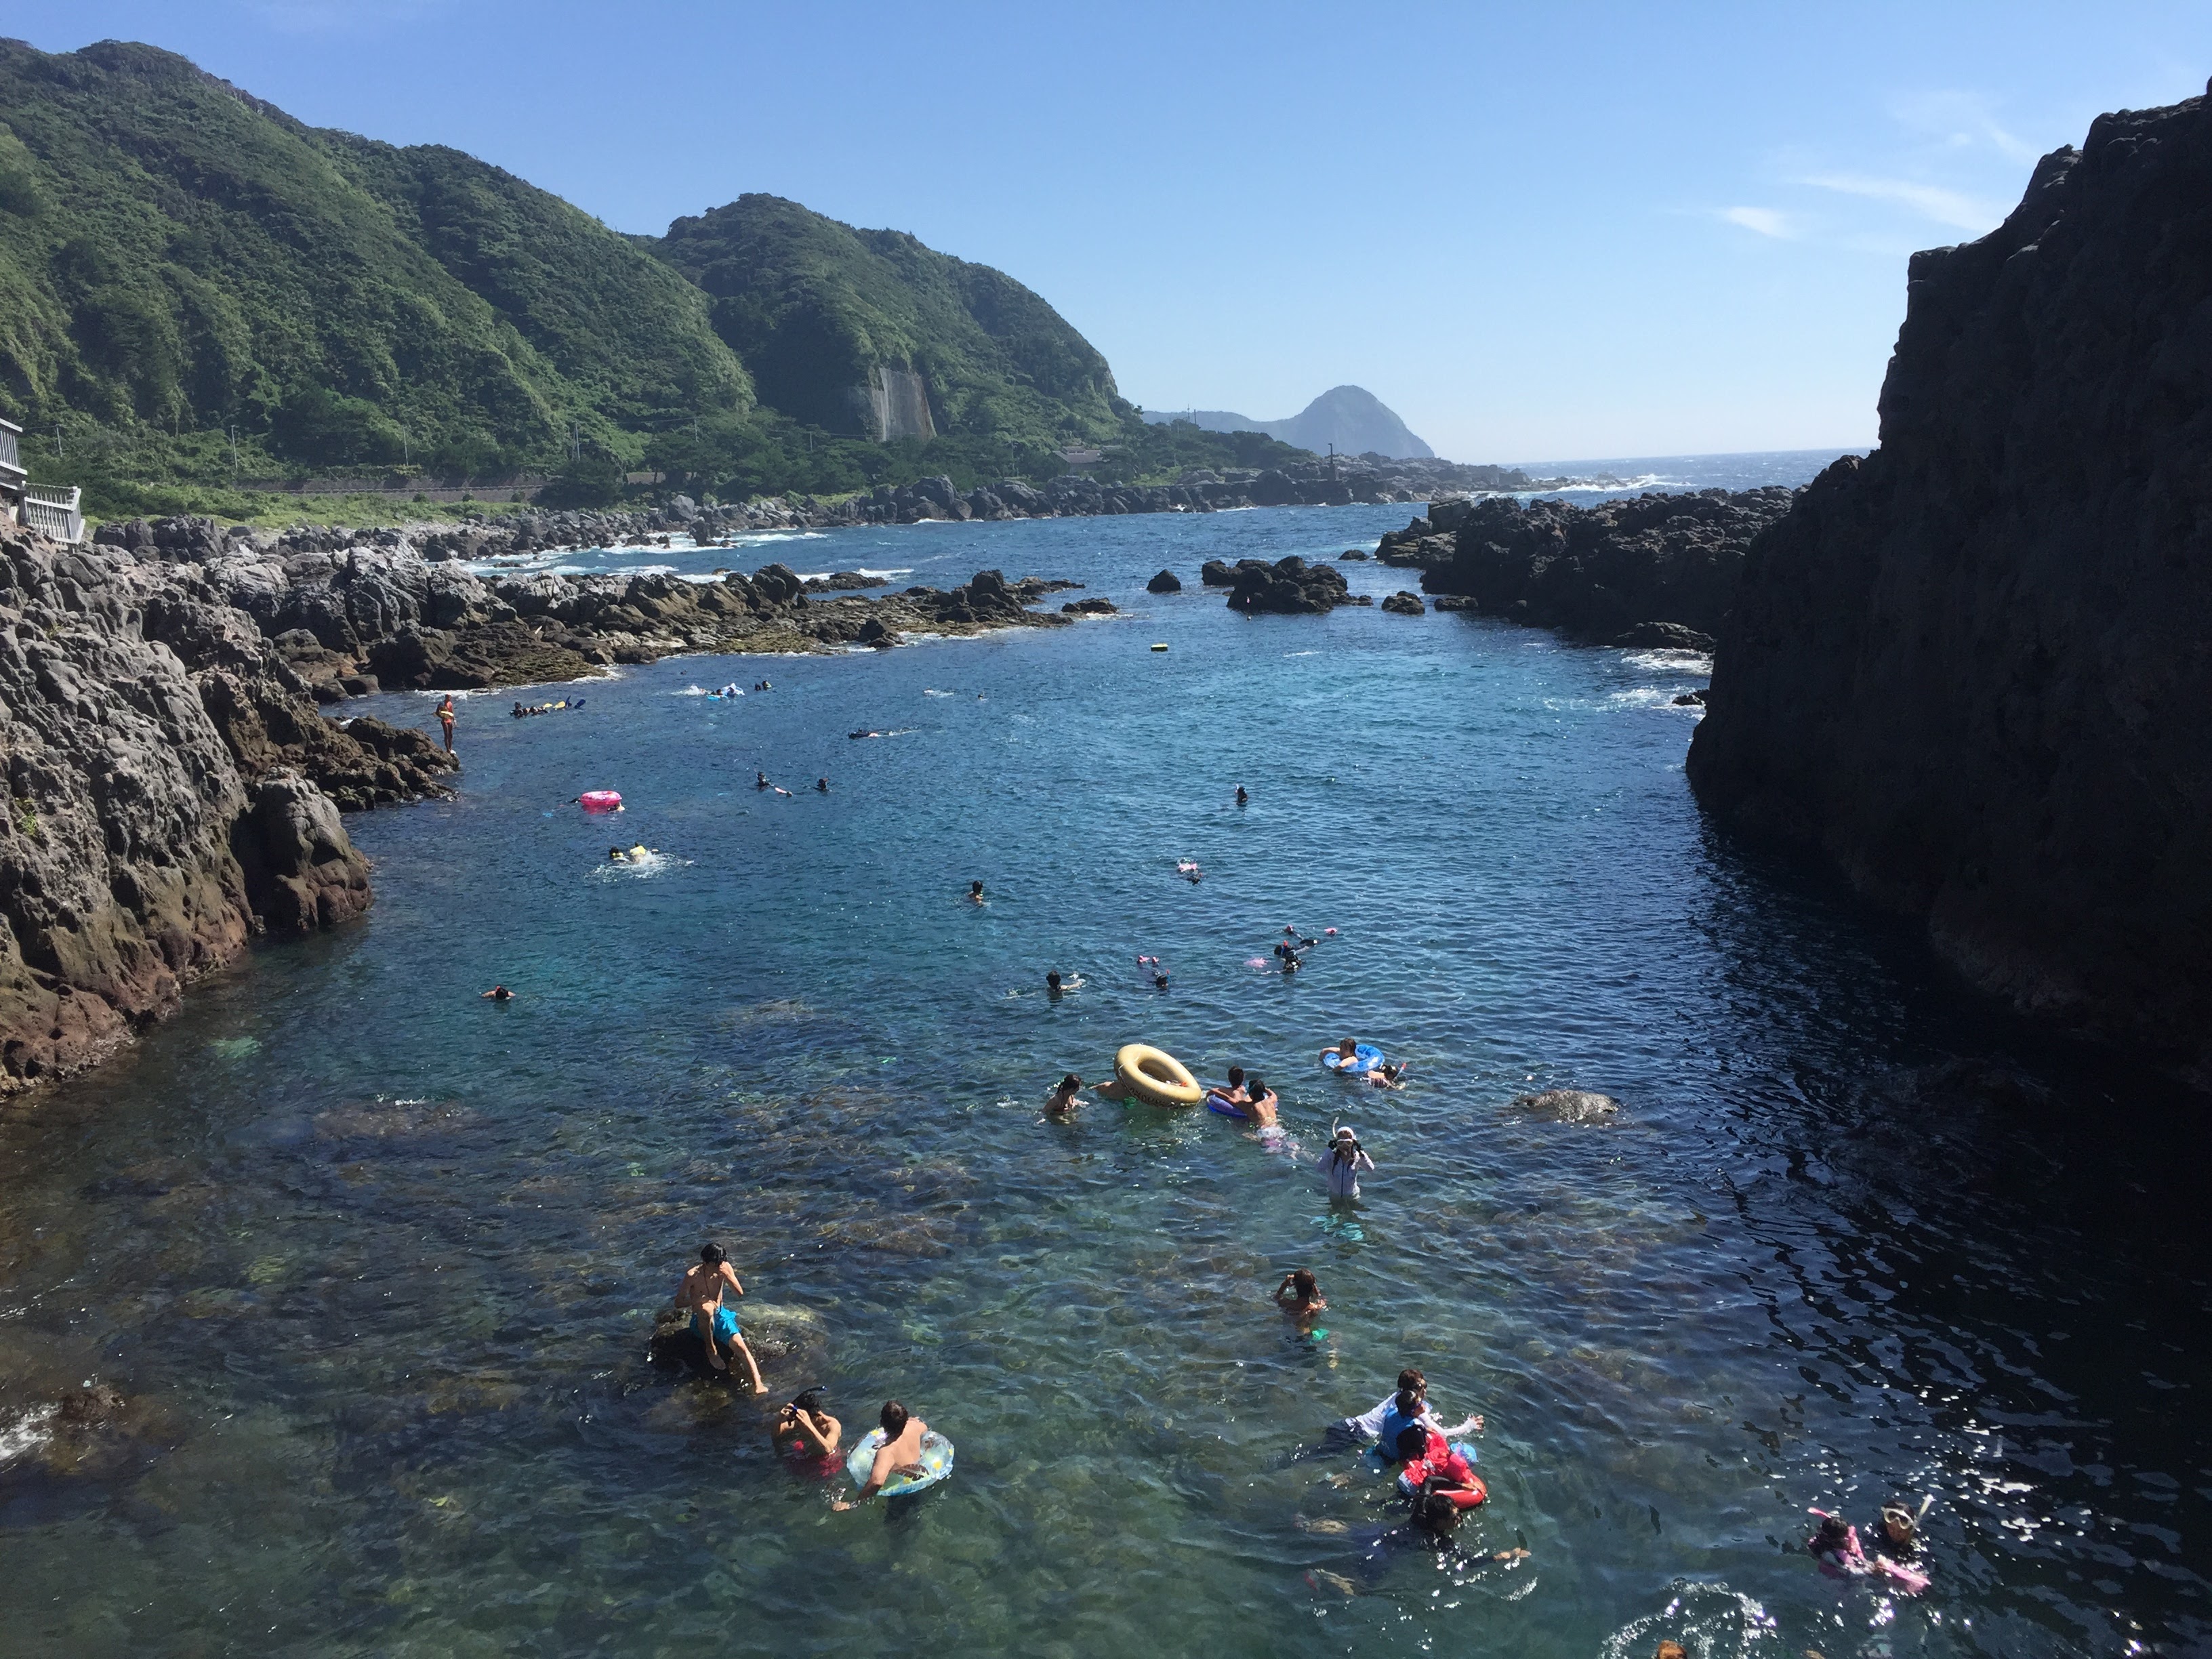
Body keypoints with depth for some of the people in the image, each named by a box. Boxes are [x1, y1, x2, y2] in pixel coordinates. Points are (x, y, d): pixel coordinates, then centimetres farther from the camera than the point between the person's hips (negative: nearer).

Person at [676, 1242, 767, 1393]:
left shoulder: (725, 1268, -5)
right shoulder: (693, 1276, -16)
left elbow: (740, 1293, -6)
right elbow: (678, 1302, -12)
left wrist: (727, 1276, -22)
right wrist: (698, 1300, -29)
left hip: (721, 1315, 3)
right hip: (702, 1320, -3)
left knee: (740, 1346, -25)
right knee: (706, 1308, -41)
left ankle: (758, 1385, -39)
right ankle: (711, 1350, -20)